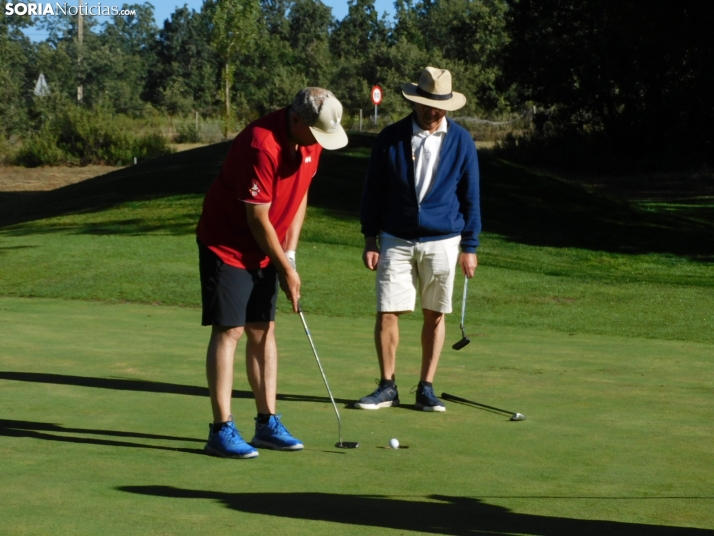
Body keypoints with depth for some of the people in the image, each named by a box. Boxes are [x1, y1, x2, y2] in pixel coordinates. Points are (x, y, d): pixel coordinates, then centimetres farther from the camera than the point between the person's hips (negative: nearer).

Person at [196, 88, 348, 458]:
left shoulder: (311, 141, -3)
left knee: (263, 331, 8)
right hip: (226, 245, -8)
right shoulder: (261, 145, -29)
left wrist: (289, 253, 1)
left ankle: (267, 423, 13)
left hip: (264, 250, 8)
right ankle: (221, 430, -5)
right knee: (229, 331, -8)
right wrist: (286, 269, -14)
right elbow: (258, 218, -24)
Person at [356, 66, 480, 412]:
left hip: (442, 242, 0)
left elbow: (470, 197, 4)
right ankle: (387, 387, 7)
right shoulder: (390, 138, -2)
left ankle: (426, 388, 15)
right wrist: (370, 239, 1)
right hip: (396, 241, 0)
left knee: (434, 315, 5)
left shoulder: (461, 142, -1)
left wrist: (470, 246, 2)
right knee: (387, 312, -4)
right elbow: (373, 190, 4)